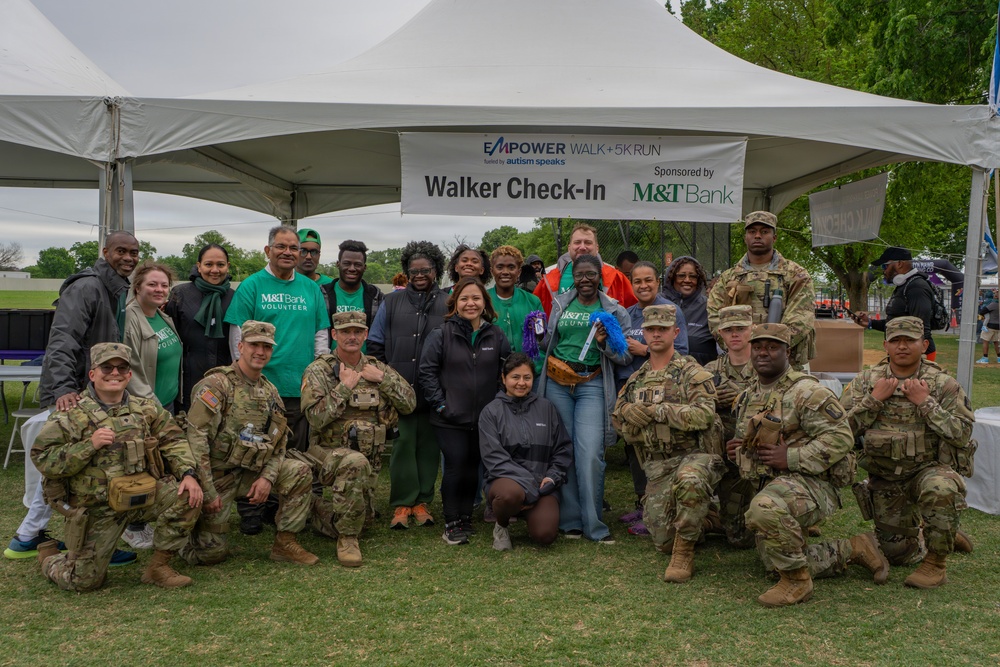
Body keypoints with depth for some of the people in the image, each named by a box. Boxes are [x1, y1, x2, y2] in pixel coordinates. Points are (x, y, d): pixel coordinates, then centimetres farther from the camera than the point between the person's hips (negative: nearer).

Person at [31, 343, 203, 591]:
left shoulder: (146, 409, 5)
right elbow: (42, 459, -14)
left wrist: (188, 474, -15)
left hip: (143, 494, 4)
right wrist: (90, 445, -25)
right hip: (96, 509, -3)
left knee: (188, 496, -19)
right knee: (84, 580, 0)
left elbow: (174, 441, 1)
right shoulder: (71, 415, -8)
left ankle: (158, 567, -2)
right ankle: (49, 557, 37)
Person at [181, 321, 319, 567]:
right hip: (216, 475, -6)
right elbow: (196, 437, -21)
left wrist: (268, 477, -9)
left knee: (300, 473, -13)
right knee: (211, 553, -7)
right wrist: (207, 492, -22)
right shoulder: (217, 384, -15)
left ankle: (285, 543, -2)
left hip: (249, 472, 6)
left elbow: (279, 443, 10)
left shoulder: (270, 392, 7)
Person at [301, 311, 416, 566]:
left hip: (370, 459, 6)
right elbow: (316, 417, -20)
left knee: (359, 518, 12)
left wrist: (383, 379, -11)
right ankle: (347, 538, -22)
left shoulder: (378, 368, 7)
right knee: (356, 463, -39)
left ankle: (317, 508, 42)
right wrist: (344, 387, -18)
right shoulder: (319, 371, -7)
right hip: (328, 453, -5)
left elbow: (409, 404, 0)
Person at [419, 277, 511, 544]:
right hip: (451, 419, -3)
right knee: (455, 467, -6)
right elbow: (427, 370, -4)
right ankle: (451, 523, 7)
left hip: (484, 418, 3)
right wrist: (439, 403, -9)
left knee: (472, 469, 11)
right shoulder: (442, 334, -5)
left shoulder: (496, 336, 5)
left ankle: (466, 517, 26)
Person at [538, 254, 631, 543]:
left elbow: (626, 356, 4)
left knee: (590, 454, -11)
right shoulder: (560, 304, 11)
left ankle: (593, 524, 1)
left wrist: (605, 343, -13)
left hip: (592, 386, -2)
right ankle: (570, 519, 15)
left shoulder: (614, 311, 5)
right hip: (557, 383, 2)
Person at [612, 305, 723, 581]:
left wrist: (657, 410, -15)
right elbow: (620, 422, 13)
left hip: (695, 455, -5)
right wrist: (631, 416, -10)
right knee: (663, 542, -1)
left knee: (688, 480, -42)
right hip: (656, 466, 5)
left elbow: (705, 415, -19)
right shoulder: (636, 381, 14)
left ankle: (684, 552, -19)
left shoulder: (691, 373, -4)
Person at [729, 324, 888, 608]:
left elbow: (840, 438, -19)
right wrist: (737, 450, 5)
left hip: (810, 483, -9)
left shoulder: (806, 392, -12)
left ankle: (797, 581, -18)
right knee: (776, 564, 13)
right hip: (770, 486, 9)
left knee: (765, 508, -40)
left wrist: (790, 457, -23)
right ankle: (853, 549, 30)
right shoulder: (748, 396, 14)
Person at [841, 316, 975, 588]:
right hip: (884, 480, 3)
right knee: (896, 553, 10)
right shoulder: (865, 381, -1)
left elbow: (962, 433, -16)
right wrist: (874, 399, -18)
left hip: (928, 469, -3)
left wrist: (925, 403, -22)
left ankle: (935, 564, -17)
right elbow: (845, 428, -8)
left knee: (941, 489, -40)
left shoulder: (942, 384, -7)